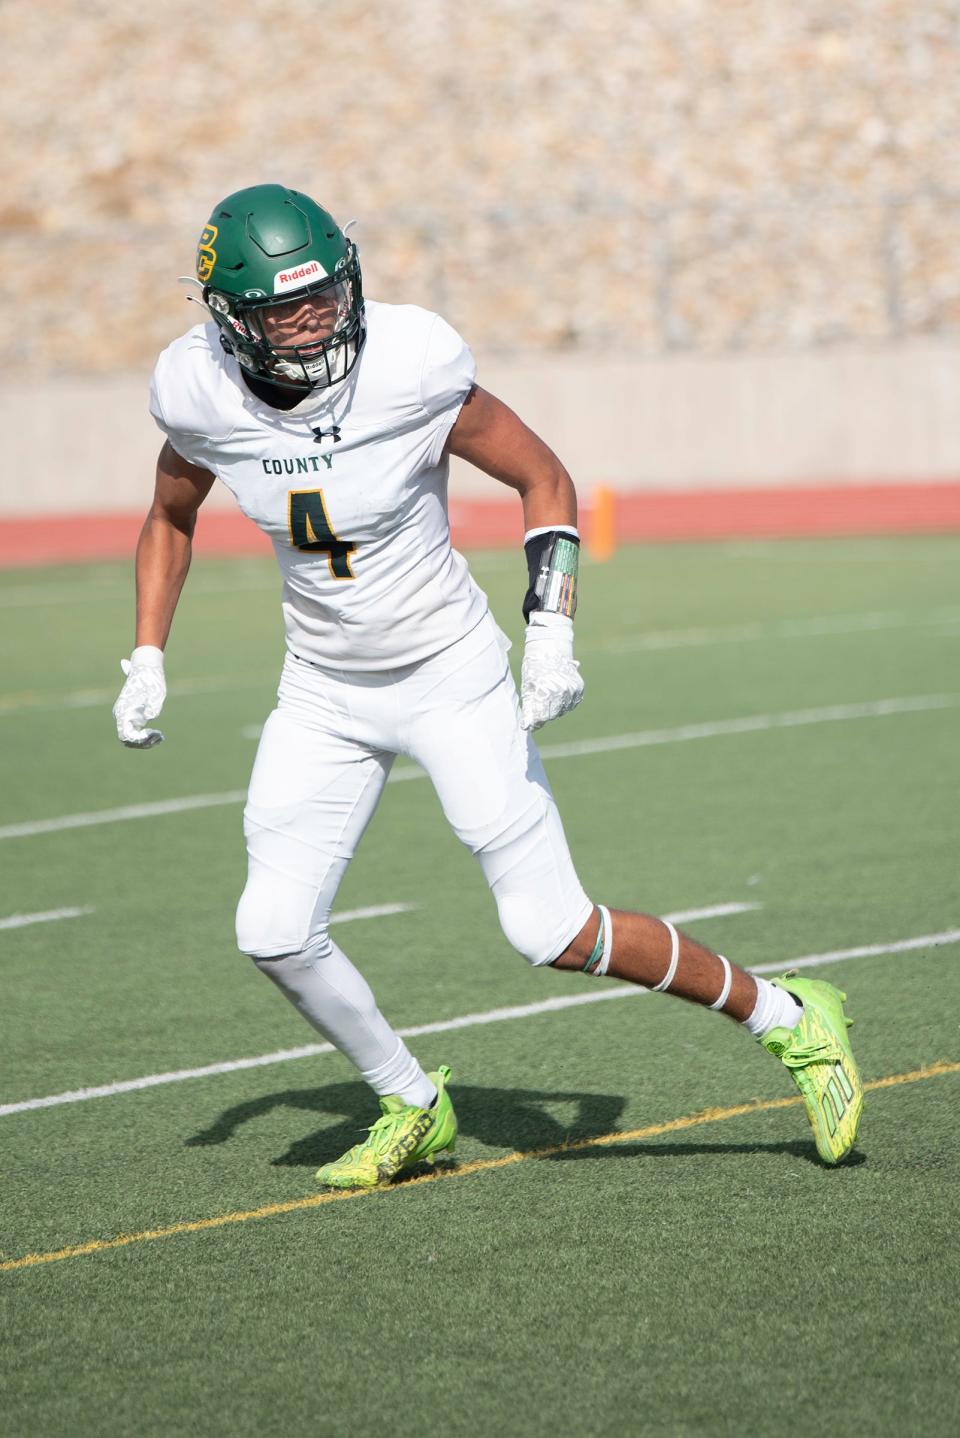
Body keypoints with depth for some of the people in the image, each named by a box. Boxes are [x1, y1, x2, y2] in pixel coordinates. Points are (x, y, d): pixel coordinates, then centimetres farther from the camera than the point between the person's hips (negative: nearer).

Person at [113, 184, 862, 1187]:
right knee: (275, 935, -5)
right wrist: (147, 659, 2)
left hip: (452, 678, -4)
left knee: (552, 932, -9)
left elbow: (543, 478, -10)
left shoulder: (408, 367, -24)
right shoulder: (202, 394, -13)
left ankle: (786, 1018, 10)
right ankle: (411, 1109, 20)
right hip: (325, 692, 4)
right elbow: (171, 517, 10)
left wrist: (552, 633, -19)